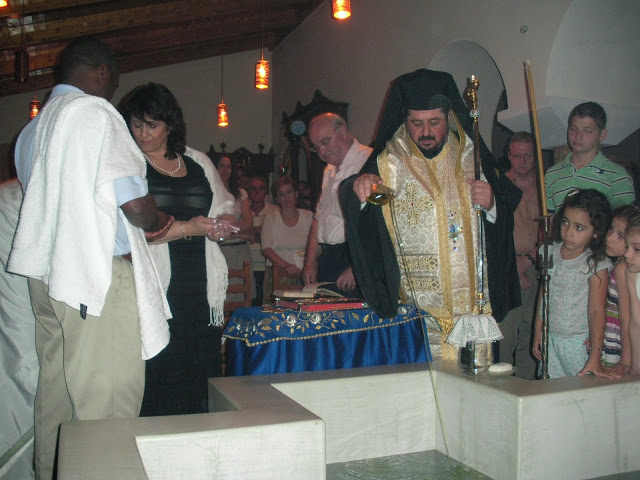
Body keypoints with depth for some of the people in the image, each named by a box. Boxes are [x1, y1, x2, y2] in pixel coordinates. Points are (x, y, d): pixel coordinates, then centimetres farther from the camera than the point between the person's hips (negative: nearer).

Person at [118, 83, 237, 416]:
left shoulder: (198, 163, 16)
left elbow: (226, 211, 24)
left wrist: (223, 224, 0)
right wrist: (186, 228, -13)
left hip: (200, 290, 4)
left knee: (201, 373, 2)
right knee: (160, 375, -7)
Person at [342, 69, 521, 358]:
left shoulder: (473, 158, 8)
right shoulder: (389, 164, 2)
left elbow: (508, 213, 13)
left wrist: (491, 205, -10)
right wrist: (359, 187, -36)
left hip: (473, 301, 2)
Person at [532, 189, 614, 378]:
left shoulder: (596, 265, -14)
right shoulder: (549, 254, 0)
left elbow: (596, 311, -20)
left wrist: (595, 358, -26)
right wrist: (538, 332, 11)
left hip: (580, 343, -4)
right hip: (551, 339, 4)